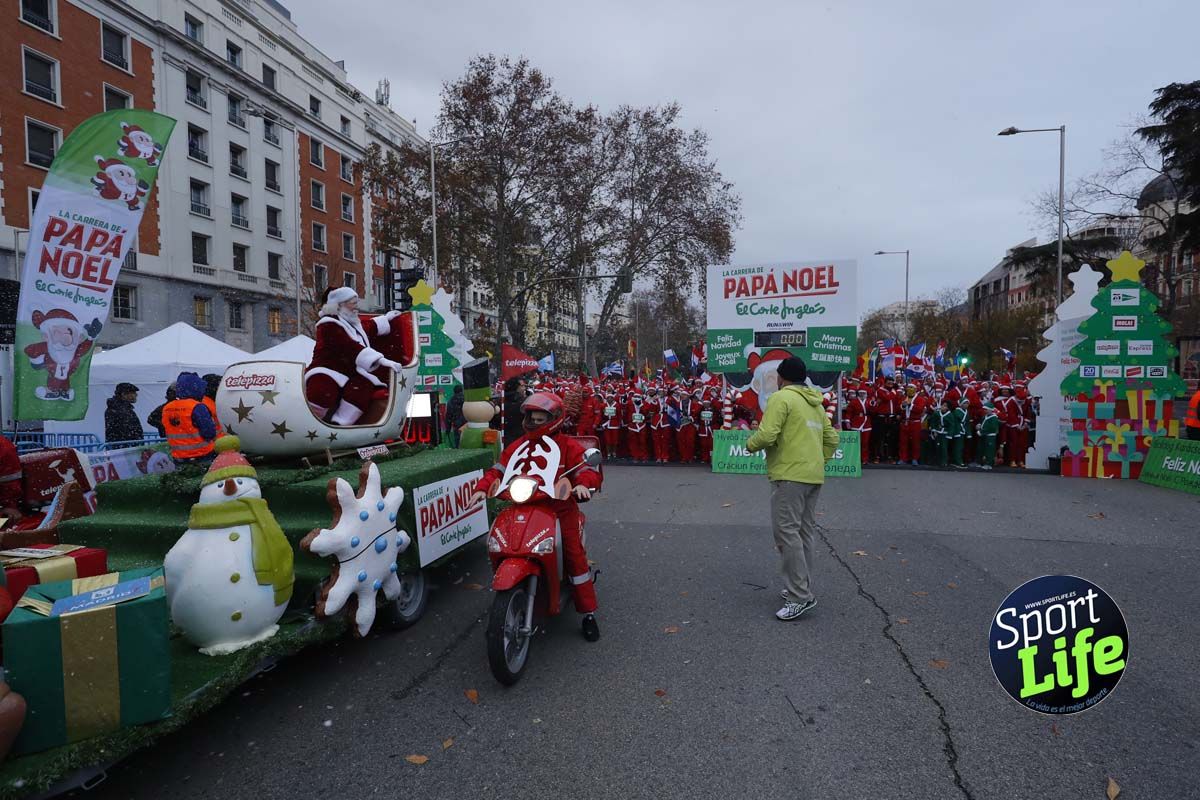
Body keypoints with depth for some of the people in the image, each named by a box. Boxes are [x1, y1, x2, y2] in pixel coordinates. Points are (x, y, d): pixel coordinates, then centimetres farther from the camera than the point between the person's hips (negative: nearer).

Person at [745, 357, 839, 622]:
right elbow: (831, 439, 20)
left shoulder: (781, 397, -9)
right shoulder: (816, 402, 19)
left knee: (786, 532, -8)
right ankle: (801, 588, 23)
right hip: (814, 476, 9)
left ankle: (800, 596, -8)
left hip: (790, 475, -9)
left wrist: (750, 444, -1)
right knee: (804, 532, 15)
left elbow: (766, 434, -19)